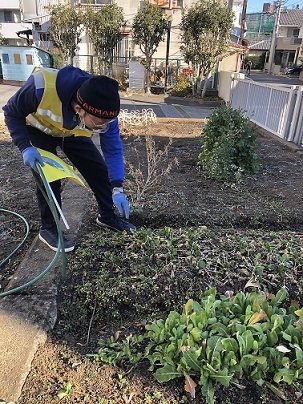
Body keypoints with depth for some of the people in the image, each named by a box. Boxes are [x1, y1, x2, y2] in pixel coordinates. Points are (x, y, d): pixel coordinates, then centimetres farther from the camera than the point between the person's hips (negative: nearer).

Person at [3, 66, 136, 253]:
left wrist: (117, 189, -26)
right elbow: (12, 113, -23)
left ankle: (107, 216, 17)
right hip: (40, 131, -3)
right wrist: (26, 147, -36)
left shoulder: (104, 109, -32)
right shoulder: (42, 88, -42)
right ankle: (48, 228, 4)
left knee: (100, 170, -3)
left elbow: (113, 148, -20)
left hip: (73, 133, 3)